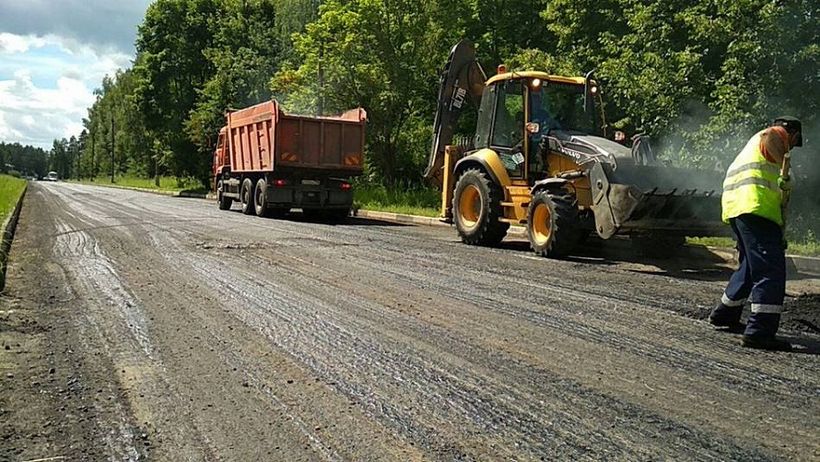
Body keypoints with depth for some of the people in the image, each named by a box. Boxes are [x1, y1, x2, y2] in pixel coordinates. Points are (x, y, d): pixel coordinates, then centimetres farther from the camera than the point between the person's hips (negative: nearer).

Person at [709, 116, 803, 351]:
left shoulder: (755, 141, 35)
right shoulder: (776, 134, 10)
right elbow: (771, 137, -16)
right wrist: (786, 172, -6)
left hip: (734, 206, 10)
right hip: (755, 206, -10)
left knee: (752, 264, 23)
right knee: (770, 268, -14)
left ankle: (724, 313, 33)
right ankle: (760, 331, -20)